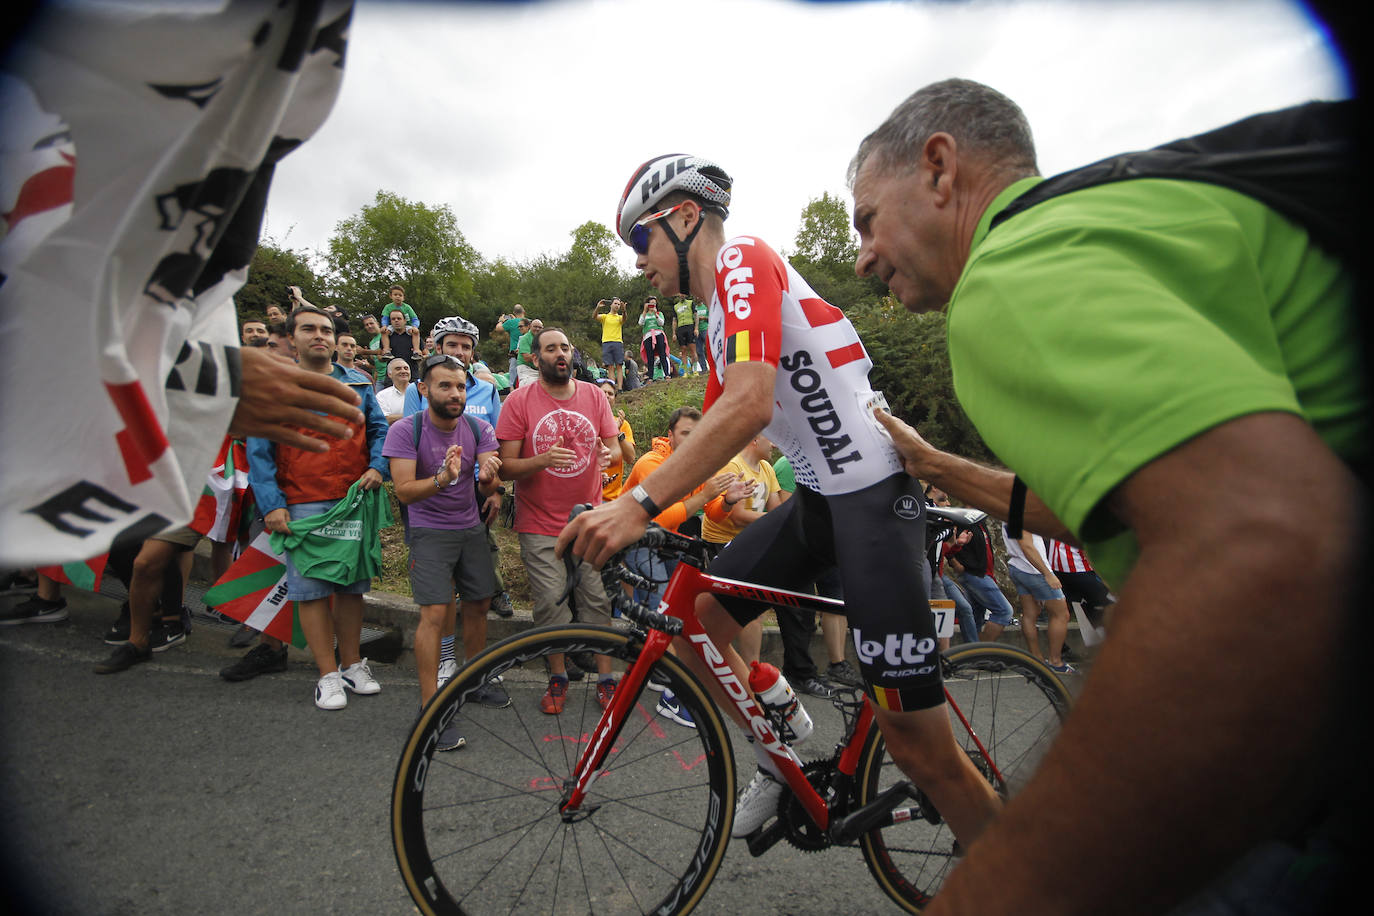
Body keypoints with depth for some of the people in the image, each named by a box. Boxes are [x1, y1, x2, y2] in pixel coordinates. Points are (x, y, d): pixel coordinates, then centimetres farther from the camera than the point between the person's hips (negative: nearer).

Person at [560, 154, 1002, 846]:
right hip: (817, 496, 9)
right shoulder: (720, 319, 19)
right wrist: (620, 510, 14)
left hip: (874, 491, -9)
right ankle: (782, 763, 22)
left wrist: (639, 504, -30)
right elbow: (704, 440, 20)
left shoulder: (742, 259, -10)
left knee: (914, 738, -7)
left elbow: (750, 404, -27)